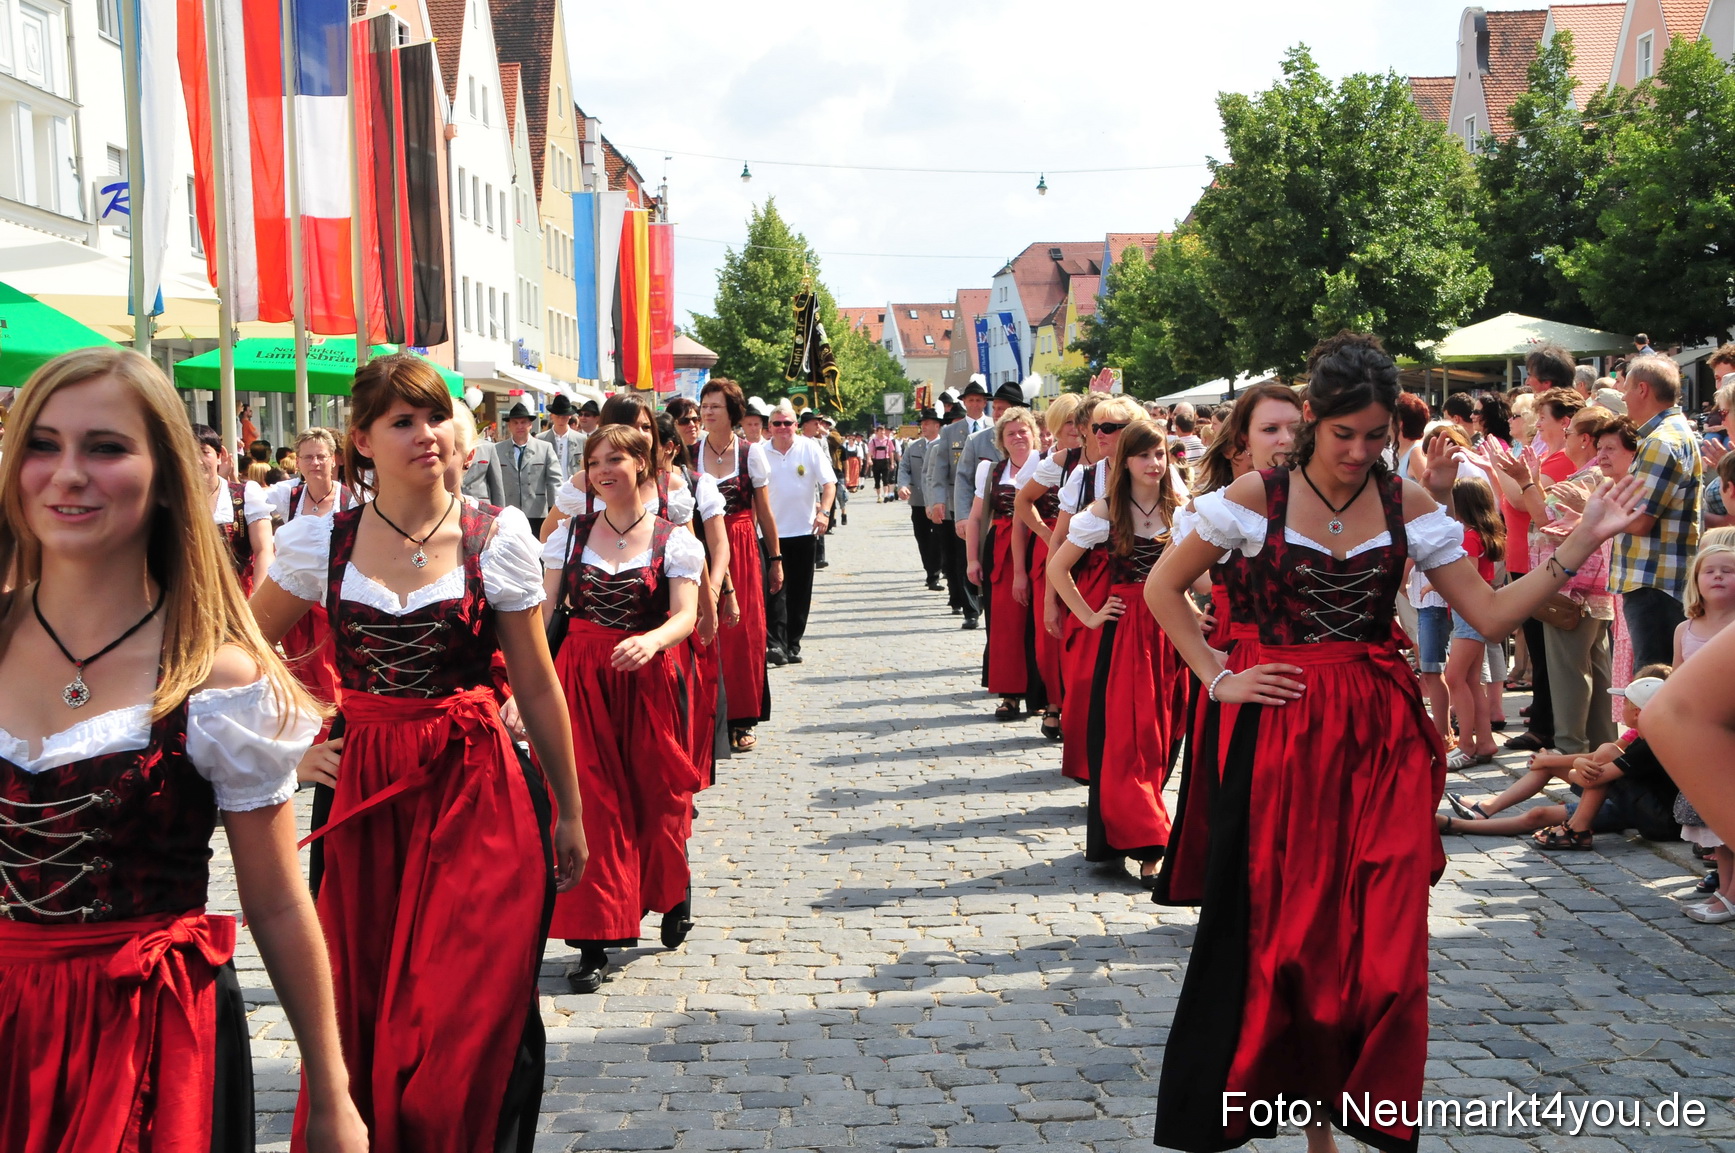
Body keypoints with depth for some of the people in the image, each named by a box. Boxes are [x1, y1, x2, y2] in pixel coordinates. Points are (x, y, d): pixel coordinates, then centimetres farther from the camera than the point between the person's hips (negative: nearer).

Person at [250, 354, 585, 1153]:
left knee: (466, 1030, 1)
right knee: (359, 1020, 10)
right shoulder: (320, 540, 1)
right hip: (362, 795, 2)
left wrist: (568, 812, 5)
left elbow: (537, 687, 2)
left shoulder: (497, 536, -3)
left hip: (477, 795, -2)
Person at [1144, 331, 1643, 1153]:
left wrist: (1581, 543, -7)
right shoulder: (1257, 496, -4)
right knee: (1273, 929, 5)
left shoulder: (1408, 506, 3)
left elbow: (1491, 615, 1)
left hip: (1381, 742, 2)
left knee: (1376, 938, 3)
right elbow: (1163, 588, 3)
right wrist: (1218, 678, -4)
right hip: (1279, 736, -2)